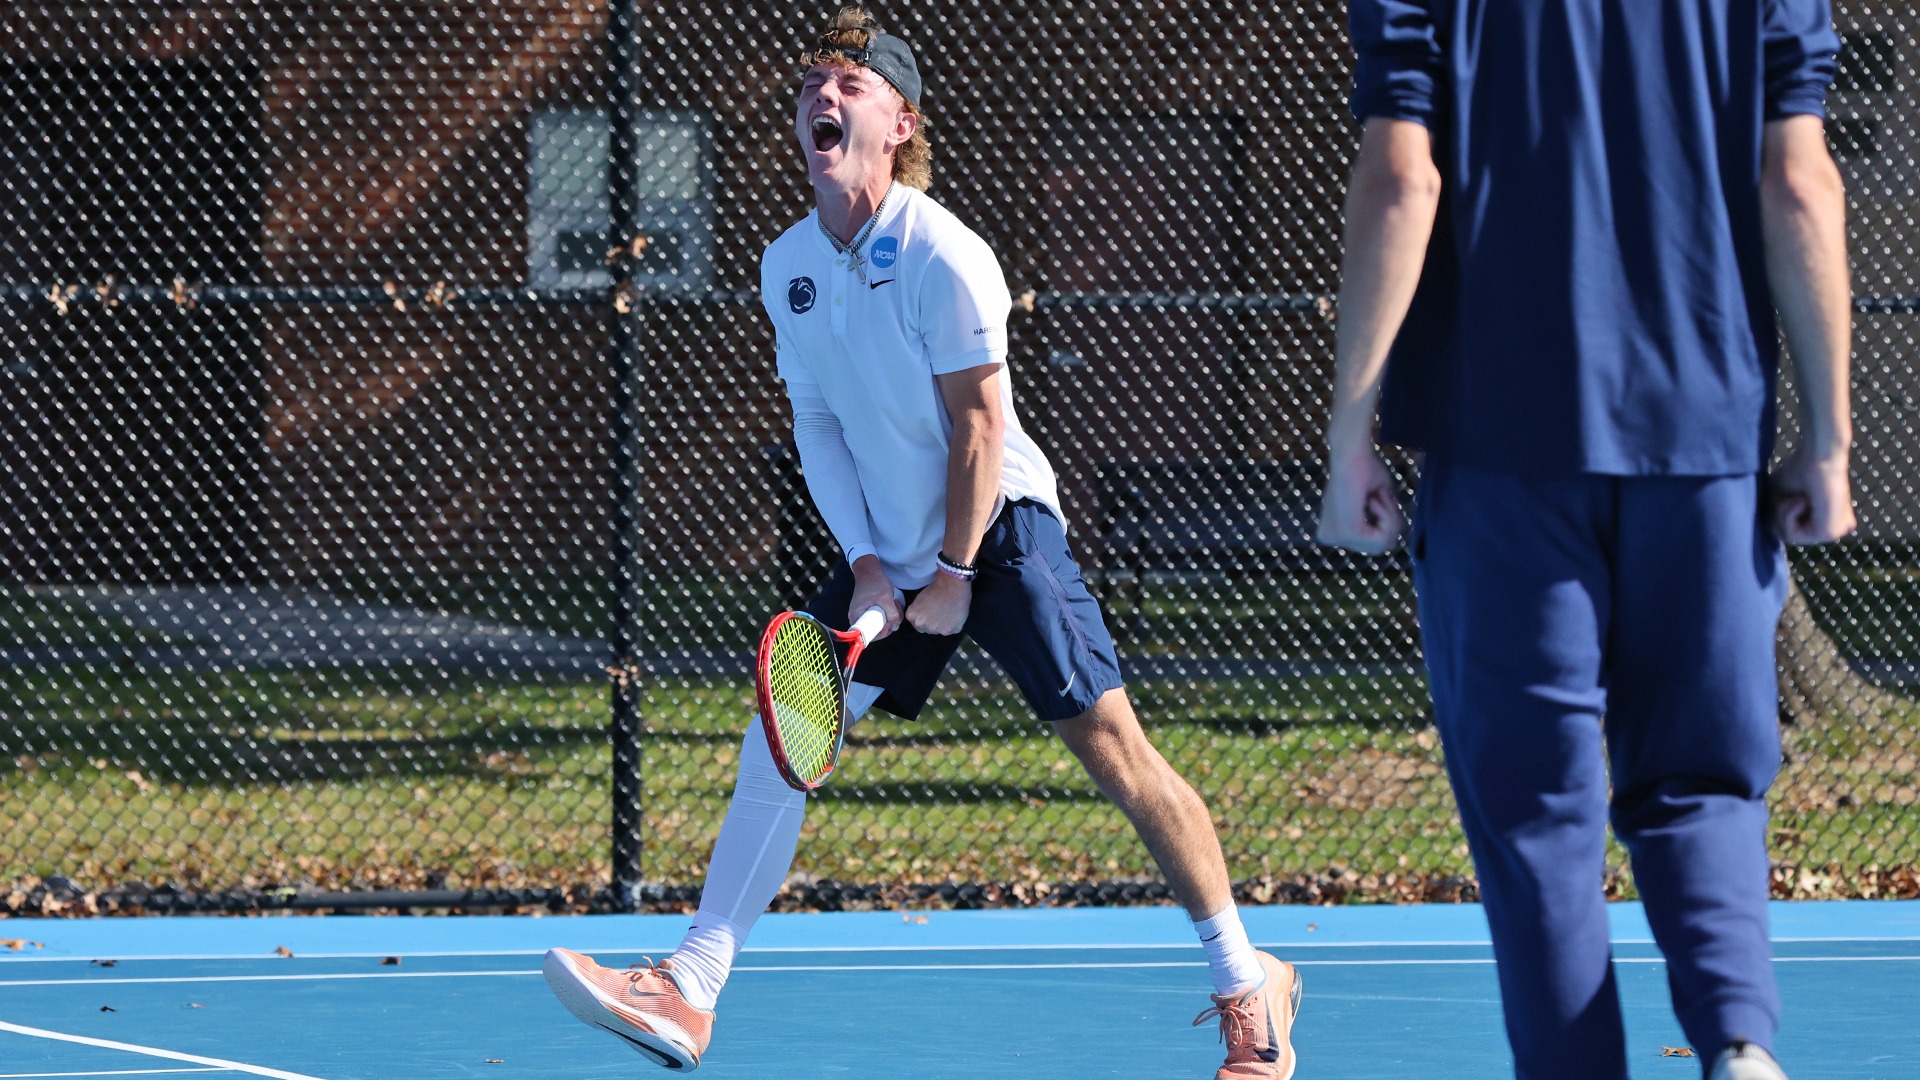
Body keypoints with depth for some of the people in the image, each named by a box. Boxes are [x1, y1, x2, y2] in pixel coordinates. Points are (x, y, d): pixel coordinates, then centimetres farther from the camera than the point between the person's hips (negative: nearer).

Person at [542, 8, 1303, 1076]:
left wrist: (956, 574, -14)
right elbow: (818, 420, 8)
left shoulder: (944, 256, -17)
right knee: (778, 741, -4)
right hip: (890, 552, 6)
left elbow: (978, 424, -14)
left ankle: (1249, 985, 1)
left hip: (999, 527, -6)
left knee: (1111, 745, -10)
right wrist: (867, 566, -3)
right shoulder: (787, 268, 3)